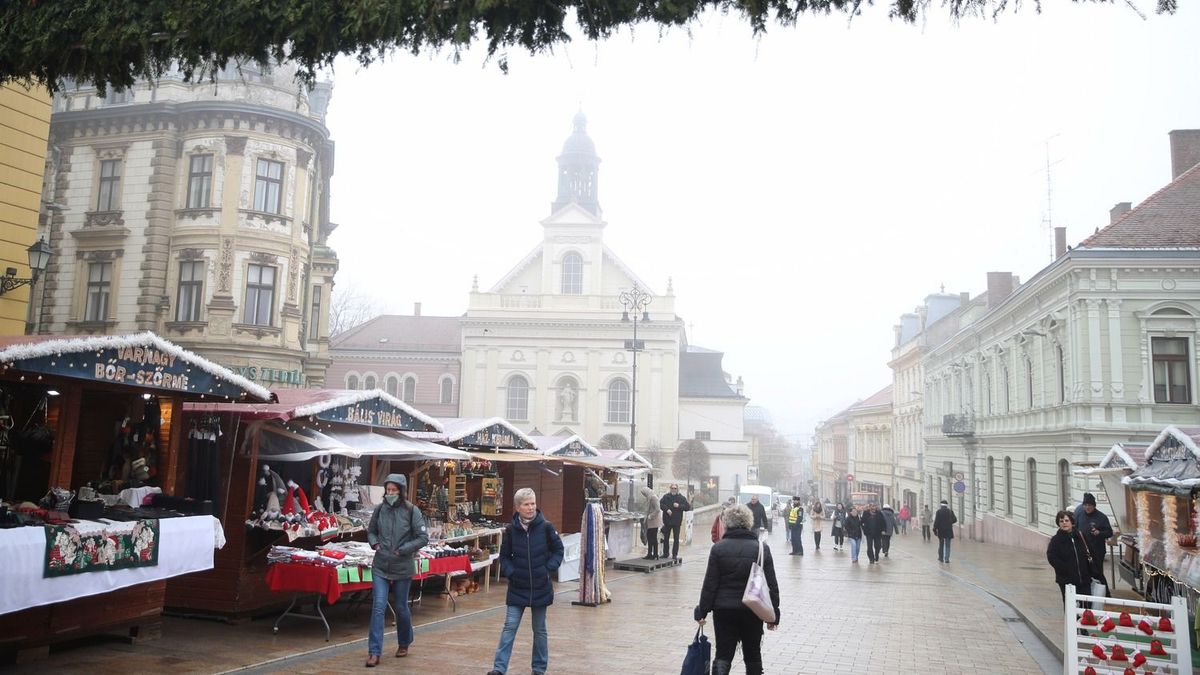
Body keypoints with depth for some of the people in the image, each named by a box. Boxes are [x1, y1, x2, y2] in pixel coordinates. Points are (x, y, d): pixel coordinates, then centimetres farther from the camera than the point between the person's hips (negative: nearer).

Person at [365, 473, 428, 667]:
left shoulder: (411, 511, -10)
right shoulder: (379, 509, -1)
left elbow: (423, 538, -9)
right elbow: (371, 531, 16)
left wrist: (403, 550, -15)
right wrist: (375, 543, -3)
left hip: (402, 569, -2)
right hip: (380, 567, 2)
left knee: (401, 608, 12)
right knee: (378, 607, -6)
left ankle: (404, 644, 34)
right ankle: (374, 652, -1)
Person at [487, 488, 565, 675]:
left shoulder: (546, 527, -9)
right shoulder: (511, 530, -4)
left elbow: (558, 550, 2)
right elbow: (504, 556, 7)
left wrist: (549, 569, -9)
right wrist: (510, 572, -8)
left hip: (540, 587, 0)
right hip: (517, 587, 0)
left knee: (540, 629, 11)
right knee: (510, 626, -3)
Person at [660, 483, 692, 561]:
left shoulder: (682, 498, 1)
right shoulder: (666, 496, 4)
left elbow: (688, 507, -3)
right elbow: (660, 504, -4)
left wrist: (679, 506, -14)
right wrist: (667, 509, -18)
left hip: (677, 522, -1)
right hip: (667, 521, 1)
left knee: (676, 539, 2)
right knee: (666, 538, 9)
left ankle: (675, 555, 9)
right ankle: (665, 553, 19)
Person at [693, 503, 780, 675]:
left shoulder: (718, 547, -7)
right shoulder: (762, 548, -3)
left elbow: (710, 584, -7)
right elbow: (771, 584, -1)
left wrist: (702, 610, 1)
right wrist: (773, 613, 6)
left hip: (724, 610, -1)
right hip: (753, 611, 1)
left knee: (723, 655, 4)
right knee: (753, 655, 18)